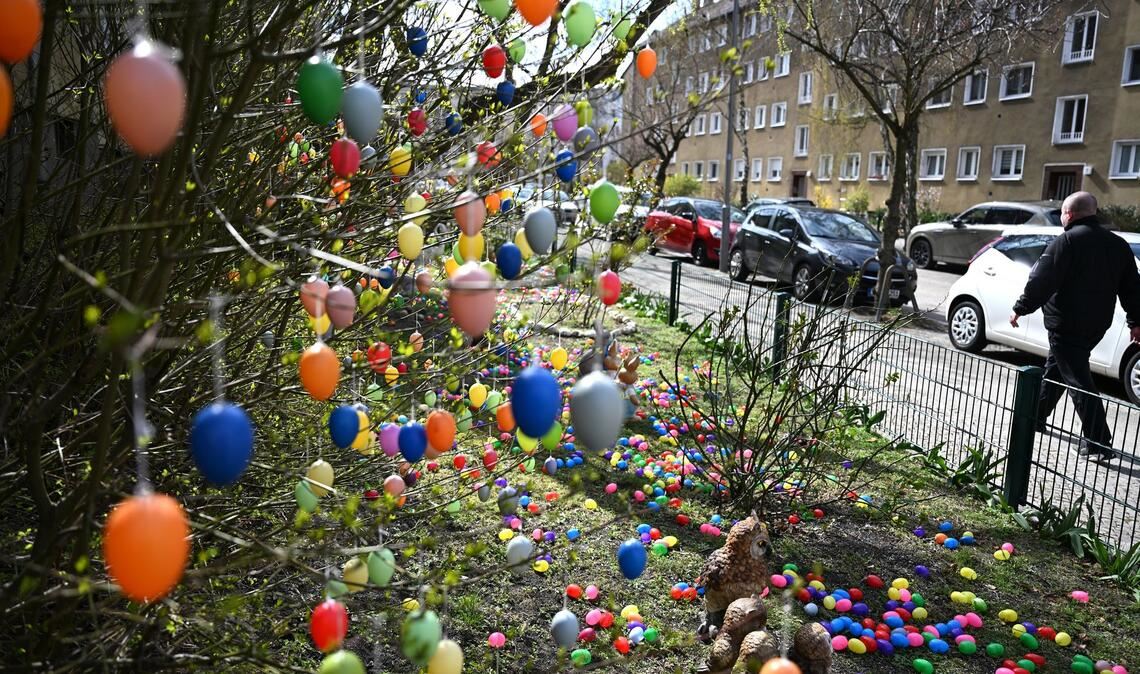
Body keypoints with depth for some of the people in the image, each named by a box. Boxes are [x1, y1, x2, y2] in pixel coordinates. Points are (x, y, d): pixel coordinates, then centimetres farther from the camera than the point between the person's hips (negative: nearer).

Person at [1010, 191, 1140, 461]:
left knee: (1079, 381, -5)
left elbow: (1041, 281, -19)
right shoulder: (1118, 244, 11)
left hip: (1066, 324, -8)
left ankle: (1099, 443, -7)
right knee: (1054, 368, 23)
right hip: (1096, 325, 8)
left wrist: (1021, 308, -11)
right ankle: (1036, 416, 35)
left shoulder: (1068, 241, -14)